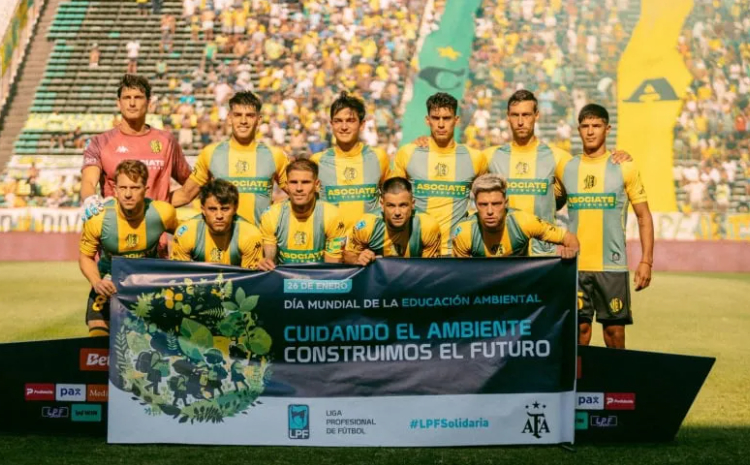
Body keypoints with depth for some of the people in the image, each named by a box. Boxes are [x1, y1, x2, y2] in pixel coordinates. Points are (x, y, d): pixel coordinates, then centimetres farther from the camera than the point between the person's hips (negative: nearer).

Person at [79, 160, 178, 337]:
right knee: (98, 337, -10)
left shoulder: (162, 213, -20)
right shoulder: (98, 218, -23)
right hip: (110, 281, -1)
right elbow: (85, 256, -7)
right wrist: (97, 283, -23)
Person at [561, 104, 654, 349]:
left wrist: (646, 261, -5)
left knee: (614, 328, 2)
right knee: (579, 327, 2)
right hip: (575, 265, 2)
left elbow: (644, 216, 3)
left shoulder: (624, 168, 1)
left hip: (612, 265, -1)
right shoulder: (566, 168, 7)